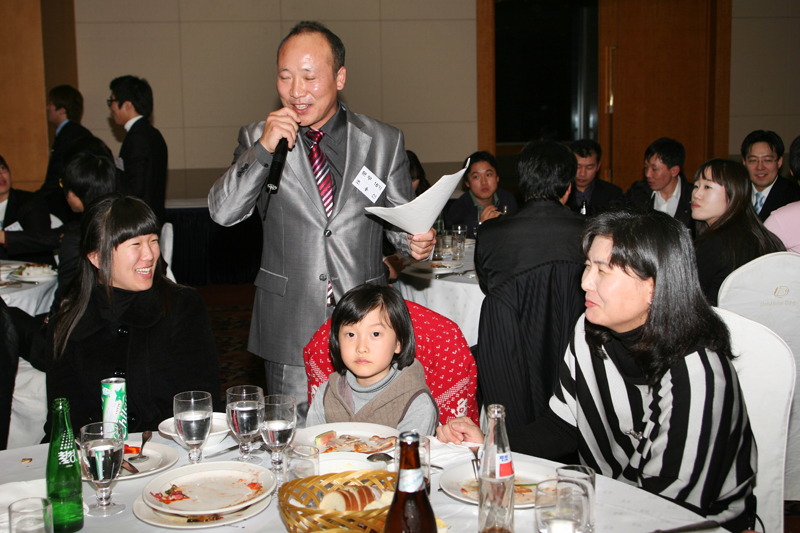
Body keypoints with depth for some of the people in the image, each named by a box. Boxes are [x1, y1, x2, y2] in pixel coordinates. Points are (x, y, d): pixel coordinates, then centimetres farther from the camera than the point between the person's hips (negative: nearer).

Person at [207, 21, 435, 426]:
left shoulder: (385, 141, 4)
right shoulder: (257, 139, 3)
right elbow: (223, 213, -7)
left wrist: (416, 242, -14)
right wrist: (264, 150, -19)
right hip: (290, 329, 0)